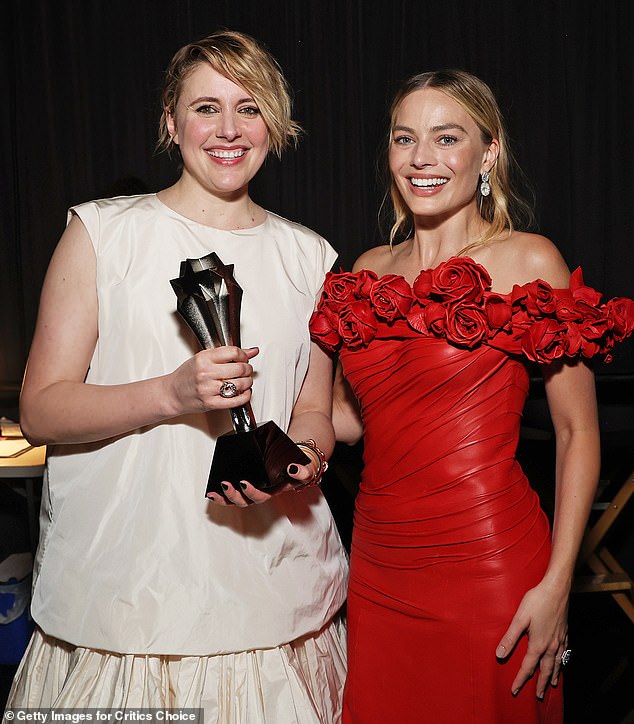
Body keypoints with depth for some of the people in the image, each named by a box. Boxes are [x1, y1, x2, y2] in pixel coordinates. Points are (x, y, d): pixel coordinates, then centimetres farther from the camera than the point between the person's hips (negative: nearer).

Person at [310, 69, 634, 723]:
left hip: (488, 568, -4)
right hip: (379, 570, 5)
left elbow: (578, 433, -6)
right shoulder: (371, 272, 7)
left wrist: (556, 585, -11)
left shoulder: (527, 262, -6)